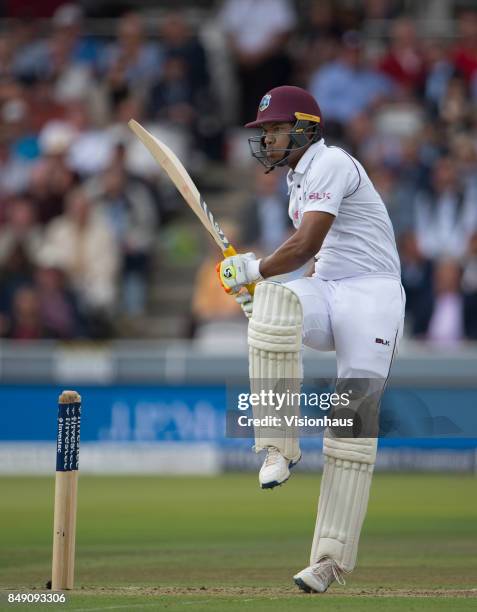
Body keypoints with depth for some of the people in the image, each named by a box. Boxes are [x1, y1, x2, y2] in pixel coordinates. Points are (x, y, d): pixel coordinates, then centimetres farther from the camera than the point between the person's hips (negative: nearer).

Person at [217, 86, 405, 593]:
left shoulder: (330, 164, -10)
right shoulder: (300, 180, 19)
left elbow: (305, 246, -18)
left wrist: (254, 270, -3)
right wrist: (262, 287, 14)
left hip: (371, 294, -7)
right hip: (327, 294, 7)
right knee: (275, 300, -29)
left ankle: (331, 556, -14)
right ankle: (280, 445, -26)